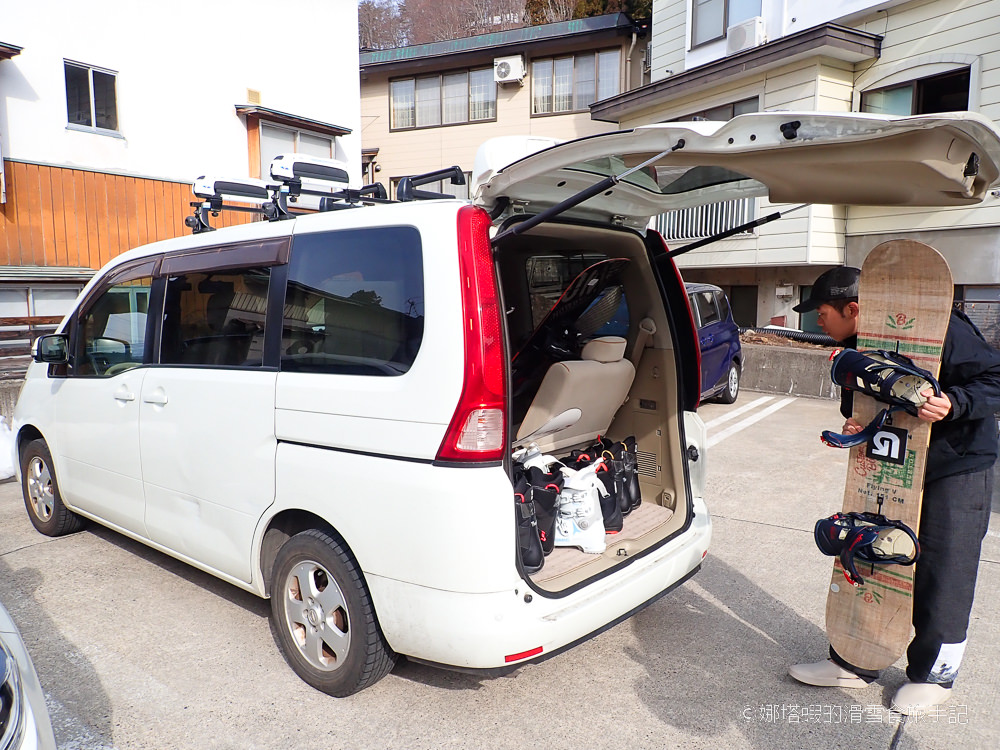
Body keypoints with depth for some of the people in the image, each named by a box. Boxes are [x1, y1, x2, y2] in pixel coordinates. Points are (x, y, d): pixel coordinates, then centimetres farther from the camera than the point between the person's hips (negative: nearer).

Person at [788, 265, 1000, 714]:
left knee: (941, 575, 4)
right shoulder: (858, 347, 1)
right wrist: (856, 426, -11)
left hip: (956, 468, -7)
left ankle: (934, 674, 26)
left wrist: (954, 403, -34)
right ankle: (854, 664, 24)